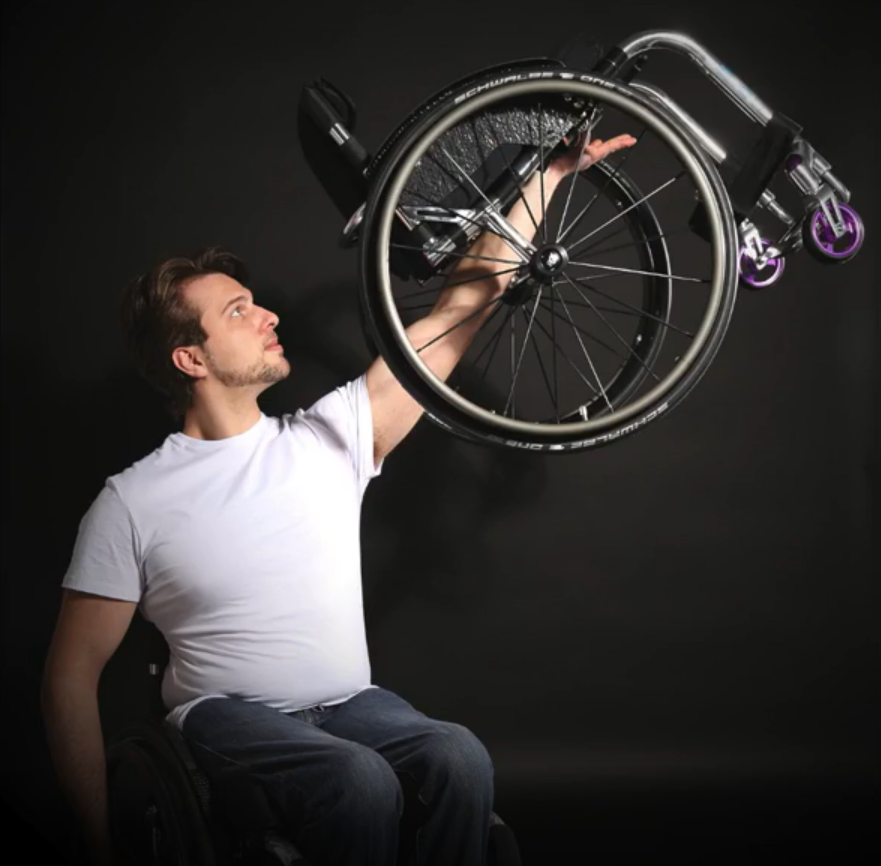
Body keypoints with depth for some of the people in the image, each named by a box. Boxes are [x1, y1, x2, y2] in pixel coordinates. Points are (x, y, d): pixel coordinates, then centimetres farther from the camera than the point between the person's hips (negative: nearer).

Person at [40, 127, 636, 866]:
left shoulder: (328, 437, 4)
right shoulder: (133, 503, -6)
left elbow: (461, 309, 5)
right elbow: (72, 676, -3)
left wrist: (550, 175, 4)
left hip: (349, 703, 4)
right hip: (230, 714, -3)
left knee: (461, 758, -28)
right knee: (362, 781, -34)